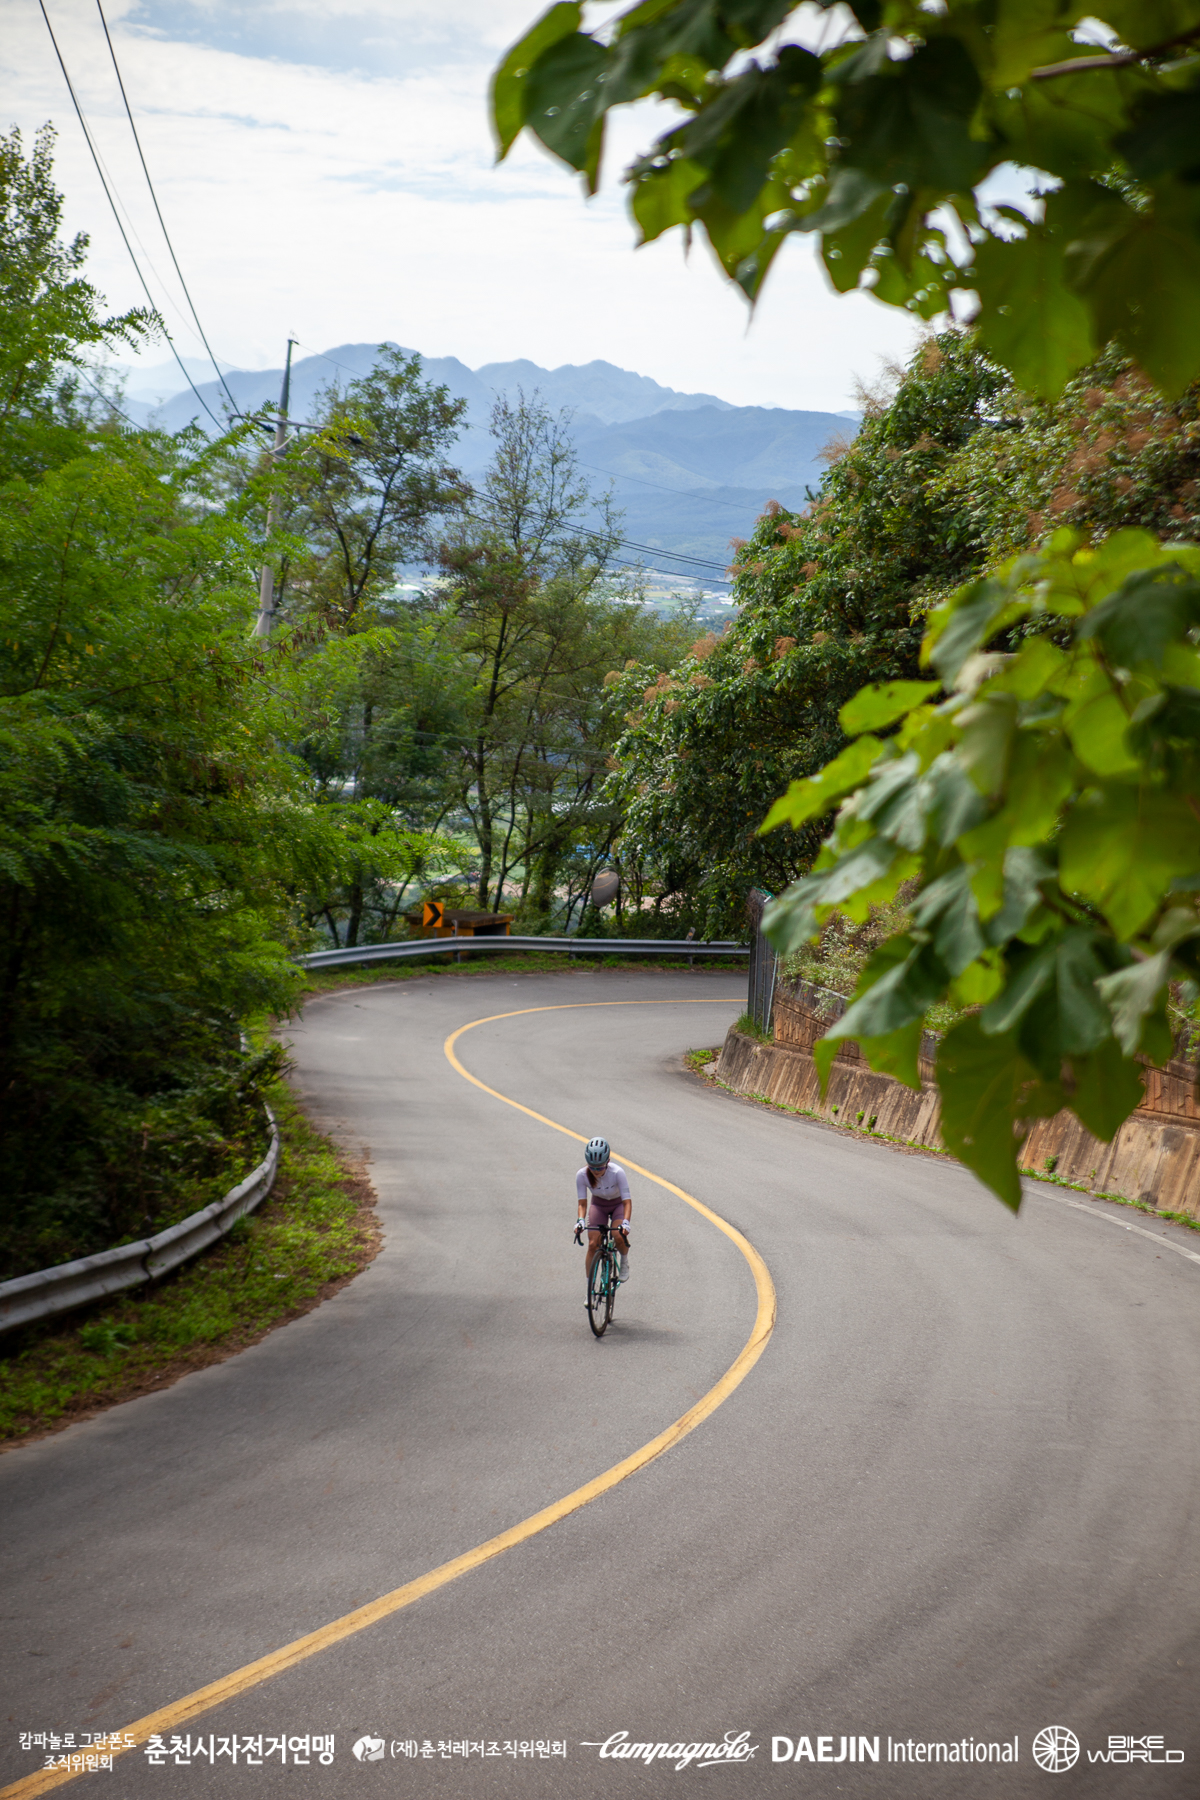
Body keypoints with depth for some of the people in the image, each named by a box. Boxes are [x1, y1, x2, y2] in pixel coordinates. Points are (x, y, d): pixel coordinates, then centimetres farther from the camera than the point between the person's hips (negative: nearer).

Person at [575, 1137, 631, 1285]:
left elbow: (627, 1201, -32)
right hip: (598, 1205, 2)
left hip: (618, 1204, -2)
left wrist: (626, 1223, -47)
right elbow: (582, 1203, -19)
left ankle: (624, 1262, 5)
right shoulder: (582, 1175, -27)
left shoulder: (617, 1173, -34)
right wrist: (580, 1220, -38)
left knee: (619, 1236, -28)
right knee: (593, 1244, -11)